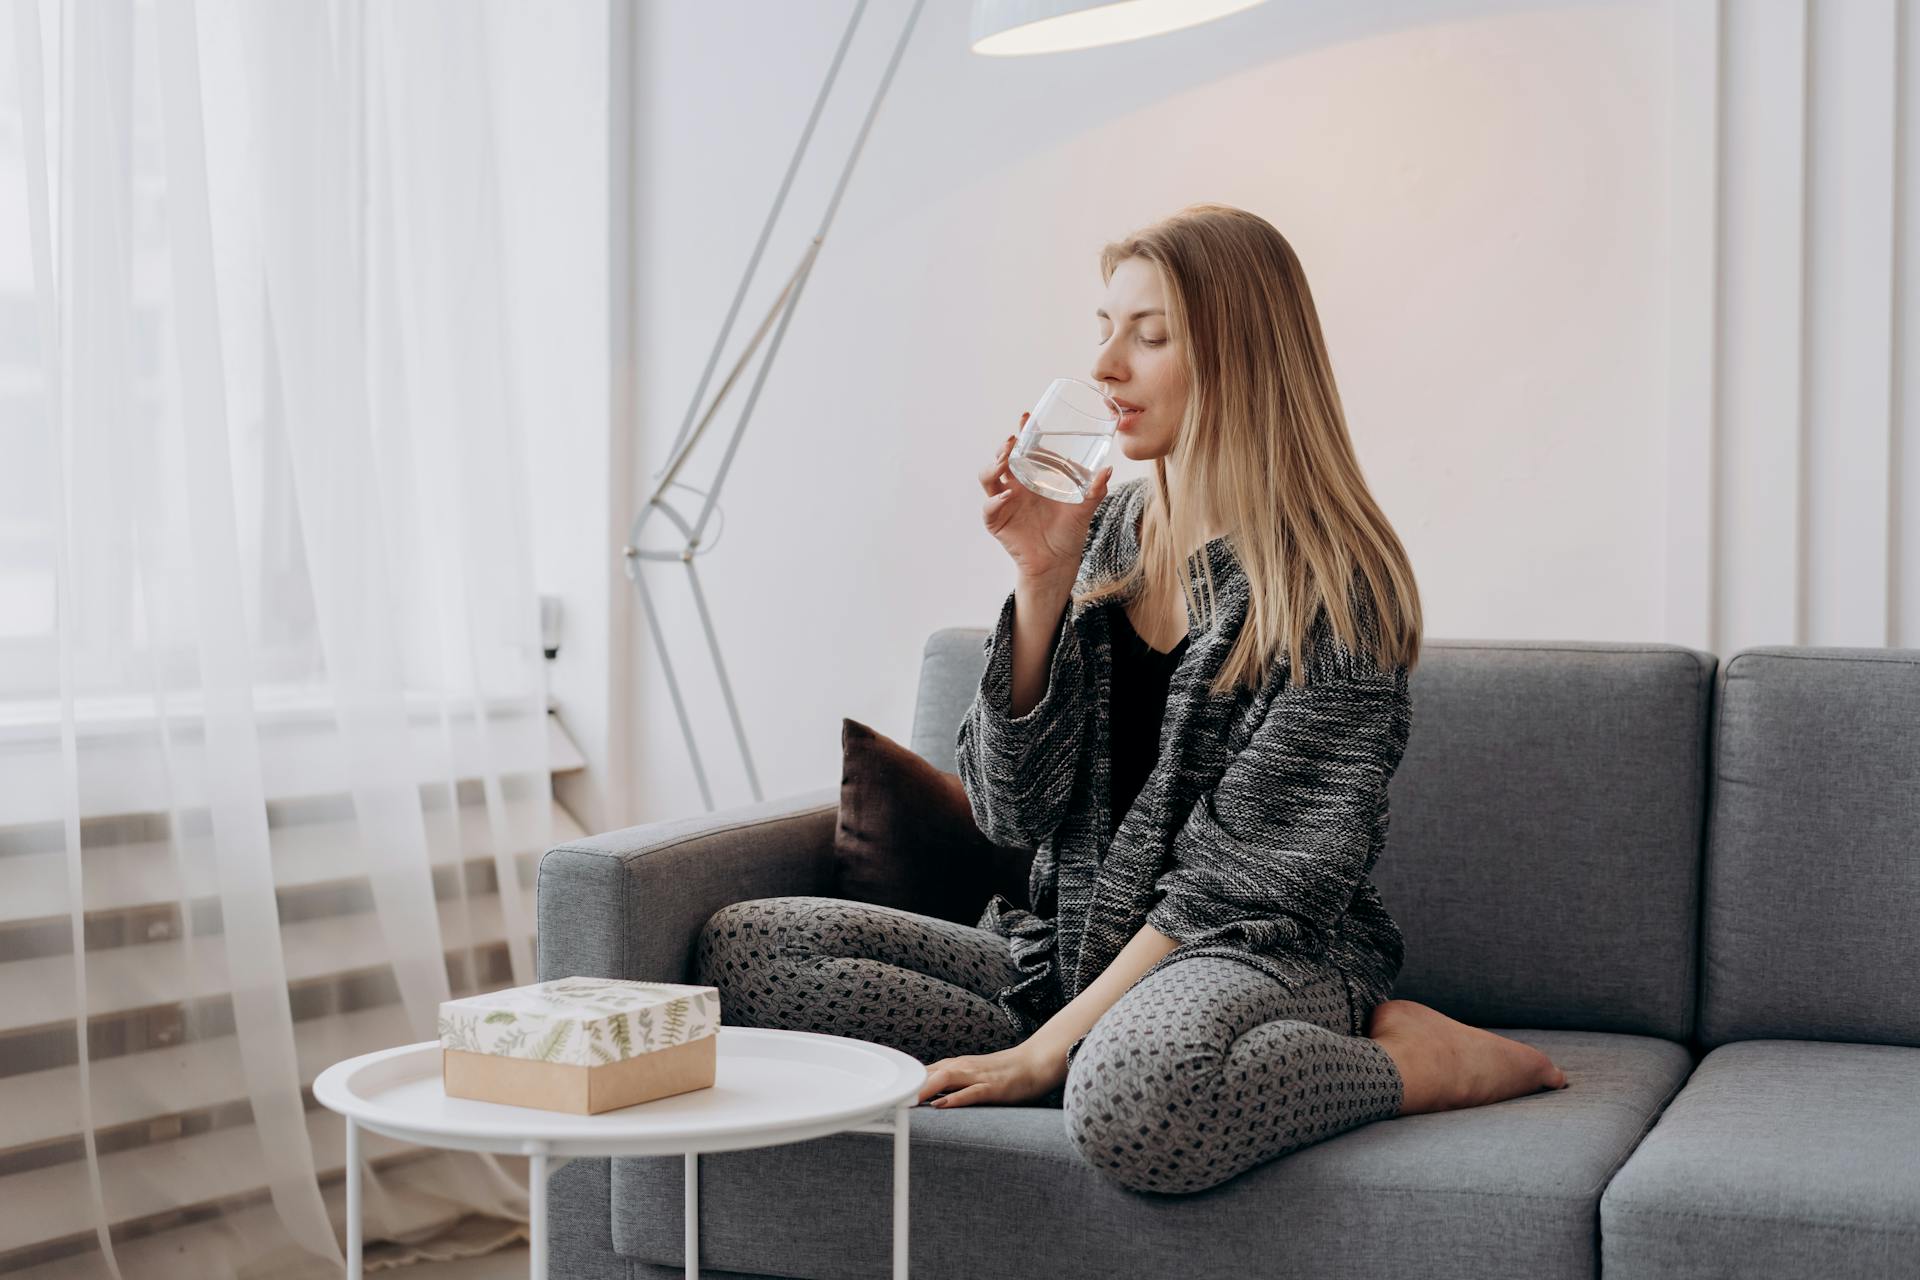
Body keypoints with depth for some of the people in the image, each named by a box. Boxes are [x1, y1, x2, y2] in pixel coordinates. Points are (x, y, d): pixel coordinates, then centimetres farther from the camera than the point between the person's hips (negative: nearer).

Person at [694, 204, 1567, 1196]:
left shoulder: (1331, 588, -10)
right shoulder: (1104, 535, 8)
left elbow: (1247, 880, -14)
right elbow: (1012, 812, 4)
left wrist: (1044, 1050, -19)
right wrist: (1041, 581, -8)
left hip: (1263, 959, -6)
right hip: (1075, 951, 7)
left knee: (1129, 1097, -42)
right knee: (741, 947, -10)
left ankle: (1422, 1062, -13)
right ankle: (1090, 1061, -15)